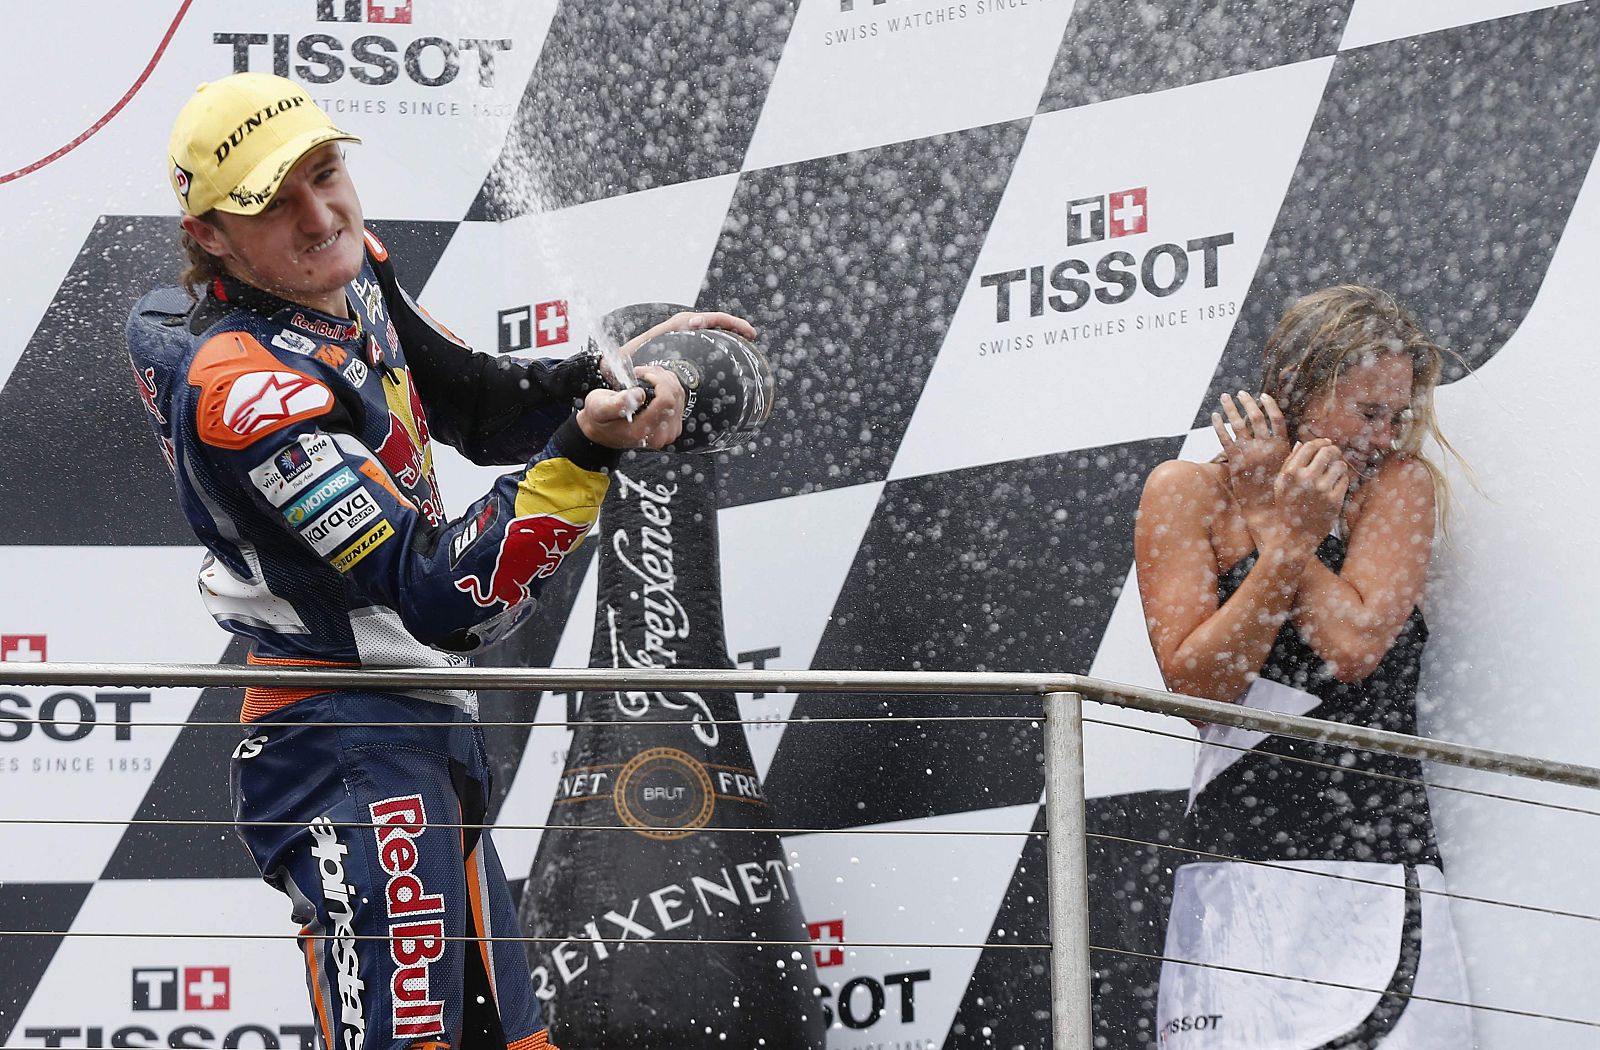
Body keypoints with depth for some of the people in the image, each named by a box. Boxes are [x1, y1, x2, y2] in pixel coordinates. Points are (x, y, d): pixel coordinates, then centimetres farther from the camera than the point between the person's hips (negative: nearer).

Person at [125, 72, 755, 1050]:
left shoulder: (350, 269, 3)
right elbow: (446, 600, -28)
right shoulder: (246, 391, -25)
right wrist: (584, 454, -37)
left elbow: (478, 405, 17)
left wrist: (616, 367, 0)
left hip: (430, 726, 10)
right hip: (347, 745, -10)